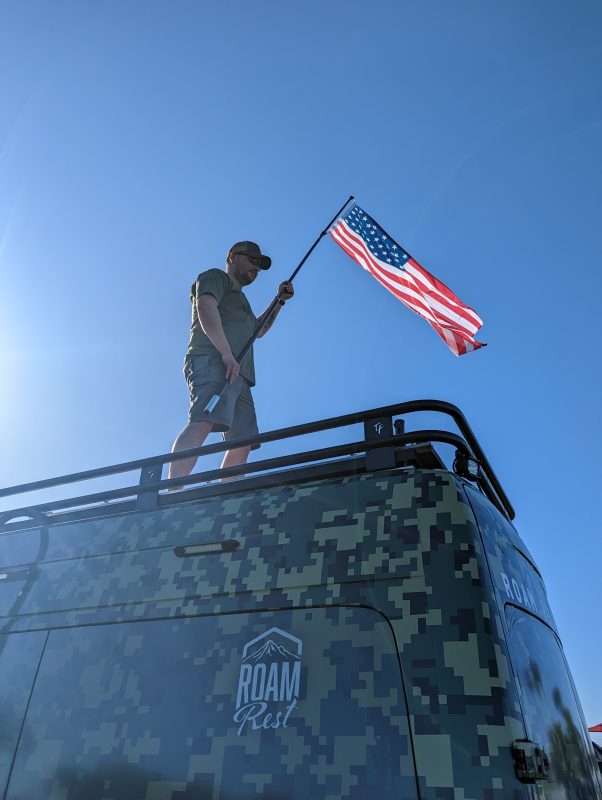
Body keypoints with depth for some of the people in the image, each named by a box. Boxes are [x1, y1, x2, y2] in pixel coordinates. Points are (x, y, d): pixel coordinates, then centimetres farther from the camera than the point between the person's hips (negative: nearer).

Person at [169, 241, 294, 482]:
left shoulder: (239, 296, 40)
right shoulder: (215, 277, 13)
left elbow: (258, 329, 50)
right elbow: (205, 307, -8)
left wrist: (280, 300, 39)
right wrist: (226, 352, -21)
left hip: (238, 375, 10)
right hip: (212, 361, -10)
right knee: (203, 422, -31)